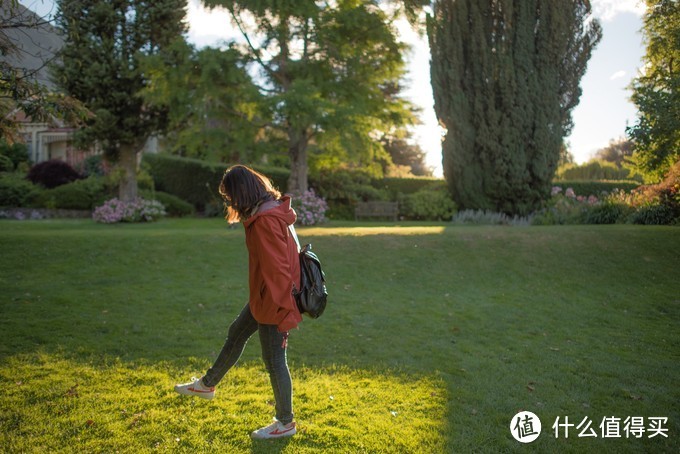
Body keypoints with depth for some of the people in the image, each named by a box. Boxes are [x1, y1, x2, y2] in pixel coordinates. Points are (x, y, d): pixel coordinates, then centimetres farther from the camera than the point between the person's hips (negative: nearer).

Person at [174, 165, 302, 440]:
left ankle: (285, 423, 24)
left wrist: (276, 312, -19)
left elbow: (278, 270, -27)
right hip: (264, 298, 10)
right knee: (236, 334, 25)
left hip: (275, 303, -10)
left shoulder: (266, 220, -26)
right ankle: (207, 385, 46)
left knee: (274, 361, 5)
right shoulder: (270, 210, 5)